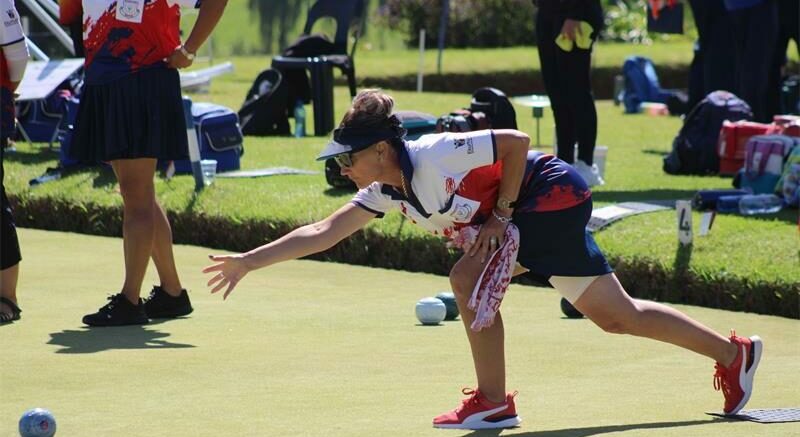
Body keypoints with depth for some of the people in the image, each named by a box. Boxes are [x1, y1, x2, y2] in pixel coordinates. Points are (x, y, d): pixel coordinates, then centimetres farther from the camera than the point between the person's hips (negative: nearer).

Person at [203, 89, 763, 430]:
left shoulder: (435, 156, -26)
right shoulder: (386, 192, 0)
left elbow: (516, 142, -22)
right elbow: (323, 232, 2)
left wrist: (500, 214, -19)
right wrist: (247, 262, -3)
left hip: (552, 193, -9)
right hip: (541, 211, 9)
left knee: (469, 278, -19)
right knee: (618, 315, 9)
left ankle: (493, 402, -8)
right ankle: (733, 354, 19)